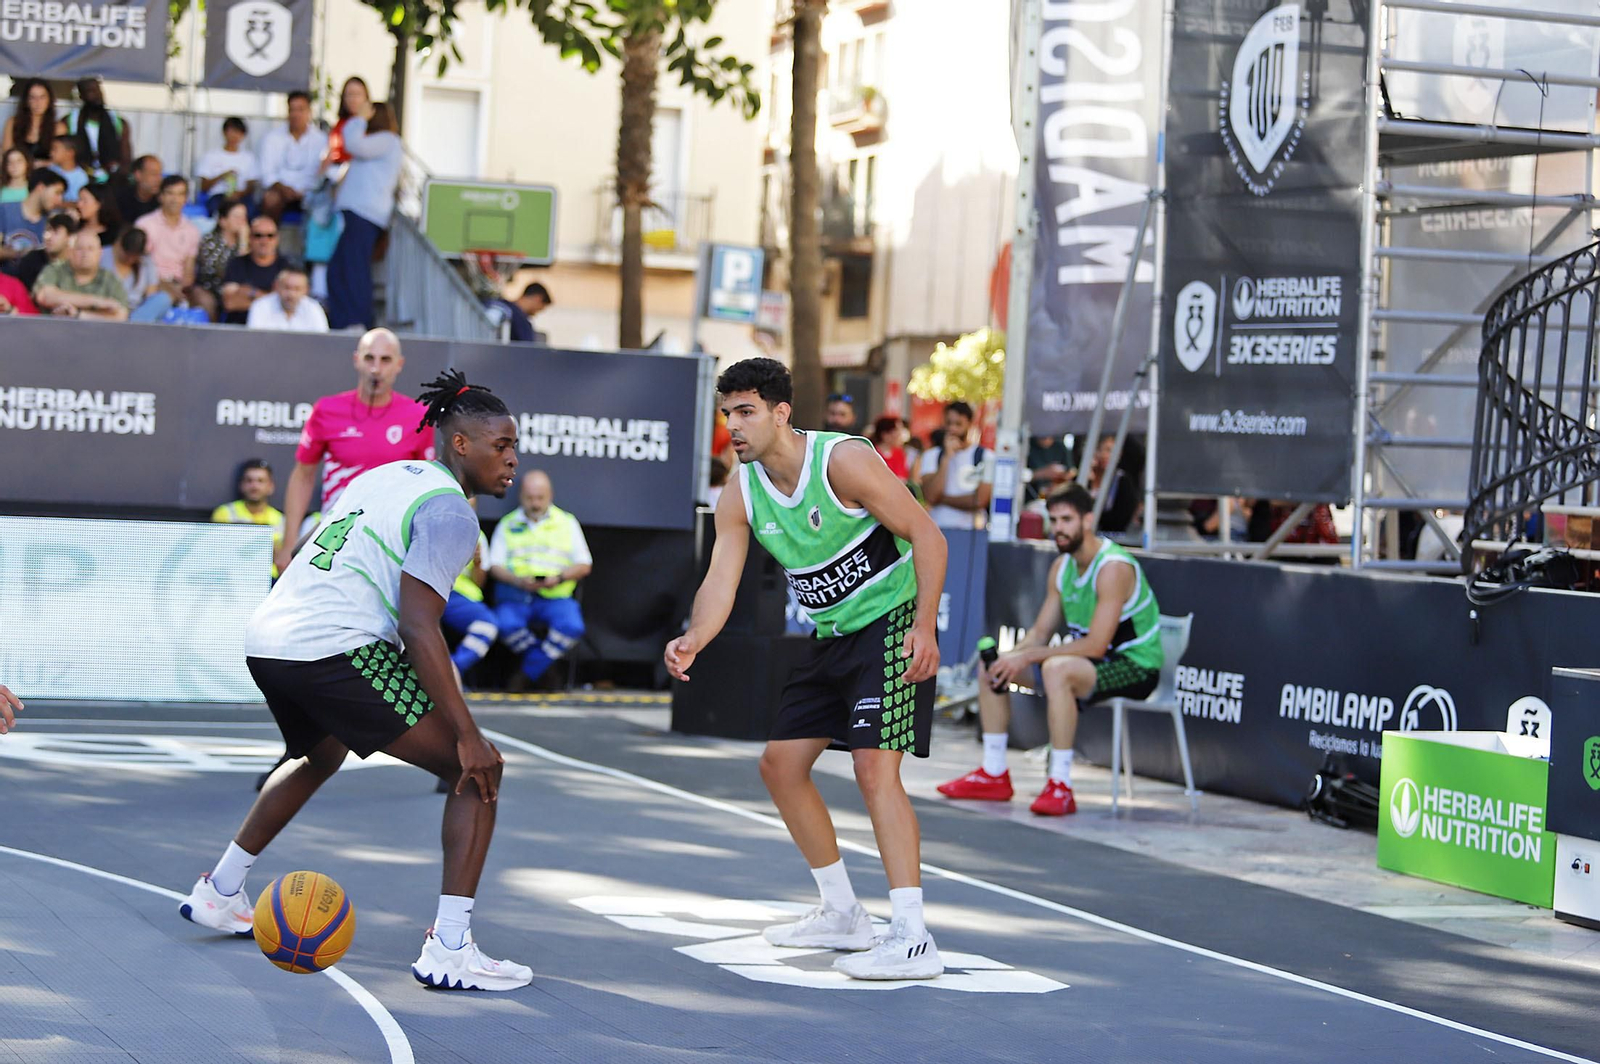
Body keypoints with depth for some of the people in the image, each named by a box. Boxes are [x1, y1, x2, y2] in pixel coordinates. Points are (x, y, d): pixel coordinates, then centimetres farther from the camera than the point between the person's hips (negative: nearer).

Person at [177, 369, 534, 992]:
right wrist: (468, 735, -16)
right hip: (335, 650, -9)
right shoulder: (448, 510, -5)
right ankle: (449, 949, -13)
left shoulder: (386, 475, 21)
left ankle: (219, 894, 45)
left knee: (320, 755, 39)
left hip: (265, 638, 9)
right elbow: (418, 629, -15)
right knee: (478, 771, -3)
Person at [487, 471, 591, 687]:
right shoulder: (508, 524, 16)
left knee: (572, 627, -32)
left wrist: (559, 578, -11)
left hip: (555, 596, 0)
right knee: (508, 625, -34)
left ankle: (529, 673, -14)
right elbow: (495, 566, 7)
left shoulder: (567, 523, 15)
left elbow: (584, 565, 9)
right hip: (516, 594, 0)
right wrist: (519, 581, -13)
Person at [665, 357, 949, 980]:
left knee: (874, 767, -20)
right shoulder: (741, 493, 1)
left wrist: (924, 626, -26)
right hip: (834, 637, 9)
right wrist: (693, 641, -26)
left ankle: (913, 941, -22)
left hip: (892, 625, -9)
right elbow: (720, 580, -5)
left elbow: (927, 537, -17)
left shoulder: (843, 461, -20)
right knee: (780, 764, 10)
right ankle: (843, 914, 24)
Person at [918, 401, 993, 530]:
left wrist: (943, 499, 0)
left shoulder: (986, 457, 3)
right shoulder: (931, 456, 11)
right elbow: (930, 496, -4)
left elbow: (980, 500, -6)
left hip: (972, 529, -2)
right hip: (937, 528, 2)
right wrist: (946, 457, -5)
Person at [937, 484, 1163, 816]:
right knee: (992, 666, 6)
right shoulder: (1062, 567, 6)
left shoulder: (1113, 568, -22)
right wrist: (1012, 657, -13)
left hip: (1134, 666, -9)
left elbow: (1095, 645, -28)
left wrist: (1027, 656, -26)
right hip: (1088, 661, 9)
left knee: (1057, 669, -38)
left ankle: (1061, 786, -34)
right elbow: (1040, 632, 9)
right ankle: (993, 775, 12)